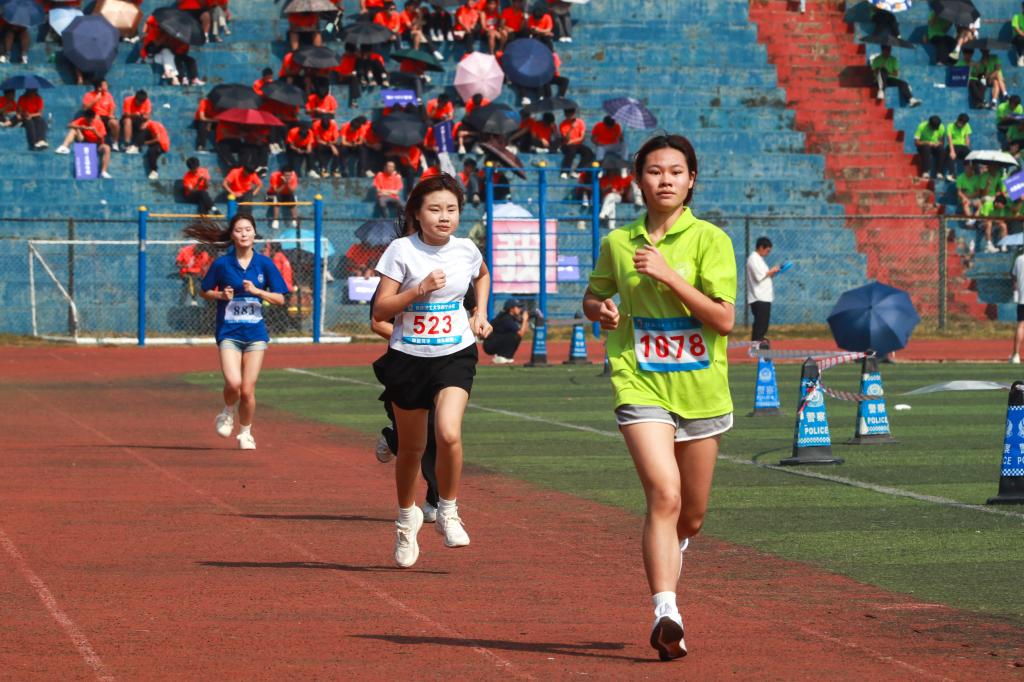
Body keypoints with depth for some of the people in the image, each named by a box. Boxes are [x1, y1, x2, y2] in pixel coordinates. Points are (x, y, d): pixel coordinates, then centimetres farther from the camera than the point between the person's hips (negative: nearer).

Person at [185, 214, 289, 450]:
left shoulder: (264, 264, 1)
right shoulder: (221, 264, -1)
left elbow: (280, 299, 3)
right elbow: (204, 291, 11)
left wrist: (257, 291, -13)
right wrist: (221, 295, -9)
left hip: (255, 333, 1)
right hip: (229, 332, -1)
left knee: (248, 389, 0)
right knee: (233, 383, -20)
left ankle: (245, 433, 23)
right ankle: (228, 413, 13)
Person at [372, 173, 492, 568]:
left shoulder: (466, 250, 0)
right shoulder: (402, 251, -9)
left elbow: (483, 276, 26)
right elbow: (380, 309, -11)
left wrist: (480, 313, 12)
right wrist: (419, 289, -22)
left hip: (455, 356, 1)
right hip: (408, 357, -1)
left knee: (449, 433, -23)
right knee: (411, 447, 10)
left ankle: (448, 513, -3)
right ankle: (407, 518, 35)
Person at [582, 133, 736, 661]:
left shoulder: (710, 240, -3)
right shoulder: (617, 243, 5)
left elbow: (725, 320, -11)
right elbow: (592, 297, 23)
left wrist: (669, 276, -18)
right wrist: (600, 310, -1)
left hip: (701, 391, 1)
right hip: (640, 385, -1)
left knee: (691, 517, 13)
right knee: (664, 495, -22)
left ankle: (666, 555, 47)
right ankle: (666, 613, -26)